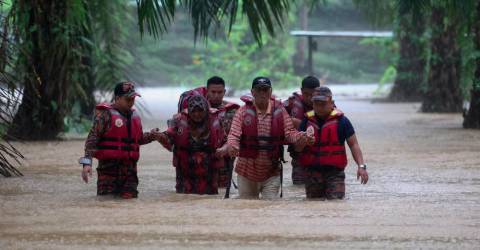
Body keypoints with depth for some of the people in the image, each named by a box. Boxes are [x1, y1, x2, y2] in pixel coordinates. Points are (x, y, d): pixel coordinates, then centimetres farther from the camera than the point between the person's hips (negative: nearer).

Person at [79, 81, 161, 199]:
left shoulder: (134, 115, 15)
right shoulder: (106, 114, -6)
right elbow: (92, 138, -12)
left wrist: (150, 136, 10)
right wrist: (87, 163, -23)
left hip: (129, 168, 6)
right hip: (109, 167, -6)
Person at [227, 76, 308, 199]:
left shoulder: (279, 111, 1)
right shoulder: (244, 111, -3)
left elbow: (289, 133, 1)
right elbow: (234, 134, -10)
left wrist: (300, 136, -22)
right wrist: (232, 146, -32)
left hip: (271, 174, 0)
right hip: (247, 173, 0)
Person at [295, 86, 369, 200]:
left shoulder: (341, 120, 0)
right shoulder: (307, 120, 9)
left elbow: (353, 144, -1)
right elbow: (297, 148, 10)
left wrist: (361, 166, -13)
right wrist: (305, 142, -15)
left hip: (334, 173, -4)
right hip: (312, 172, 4)